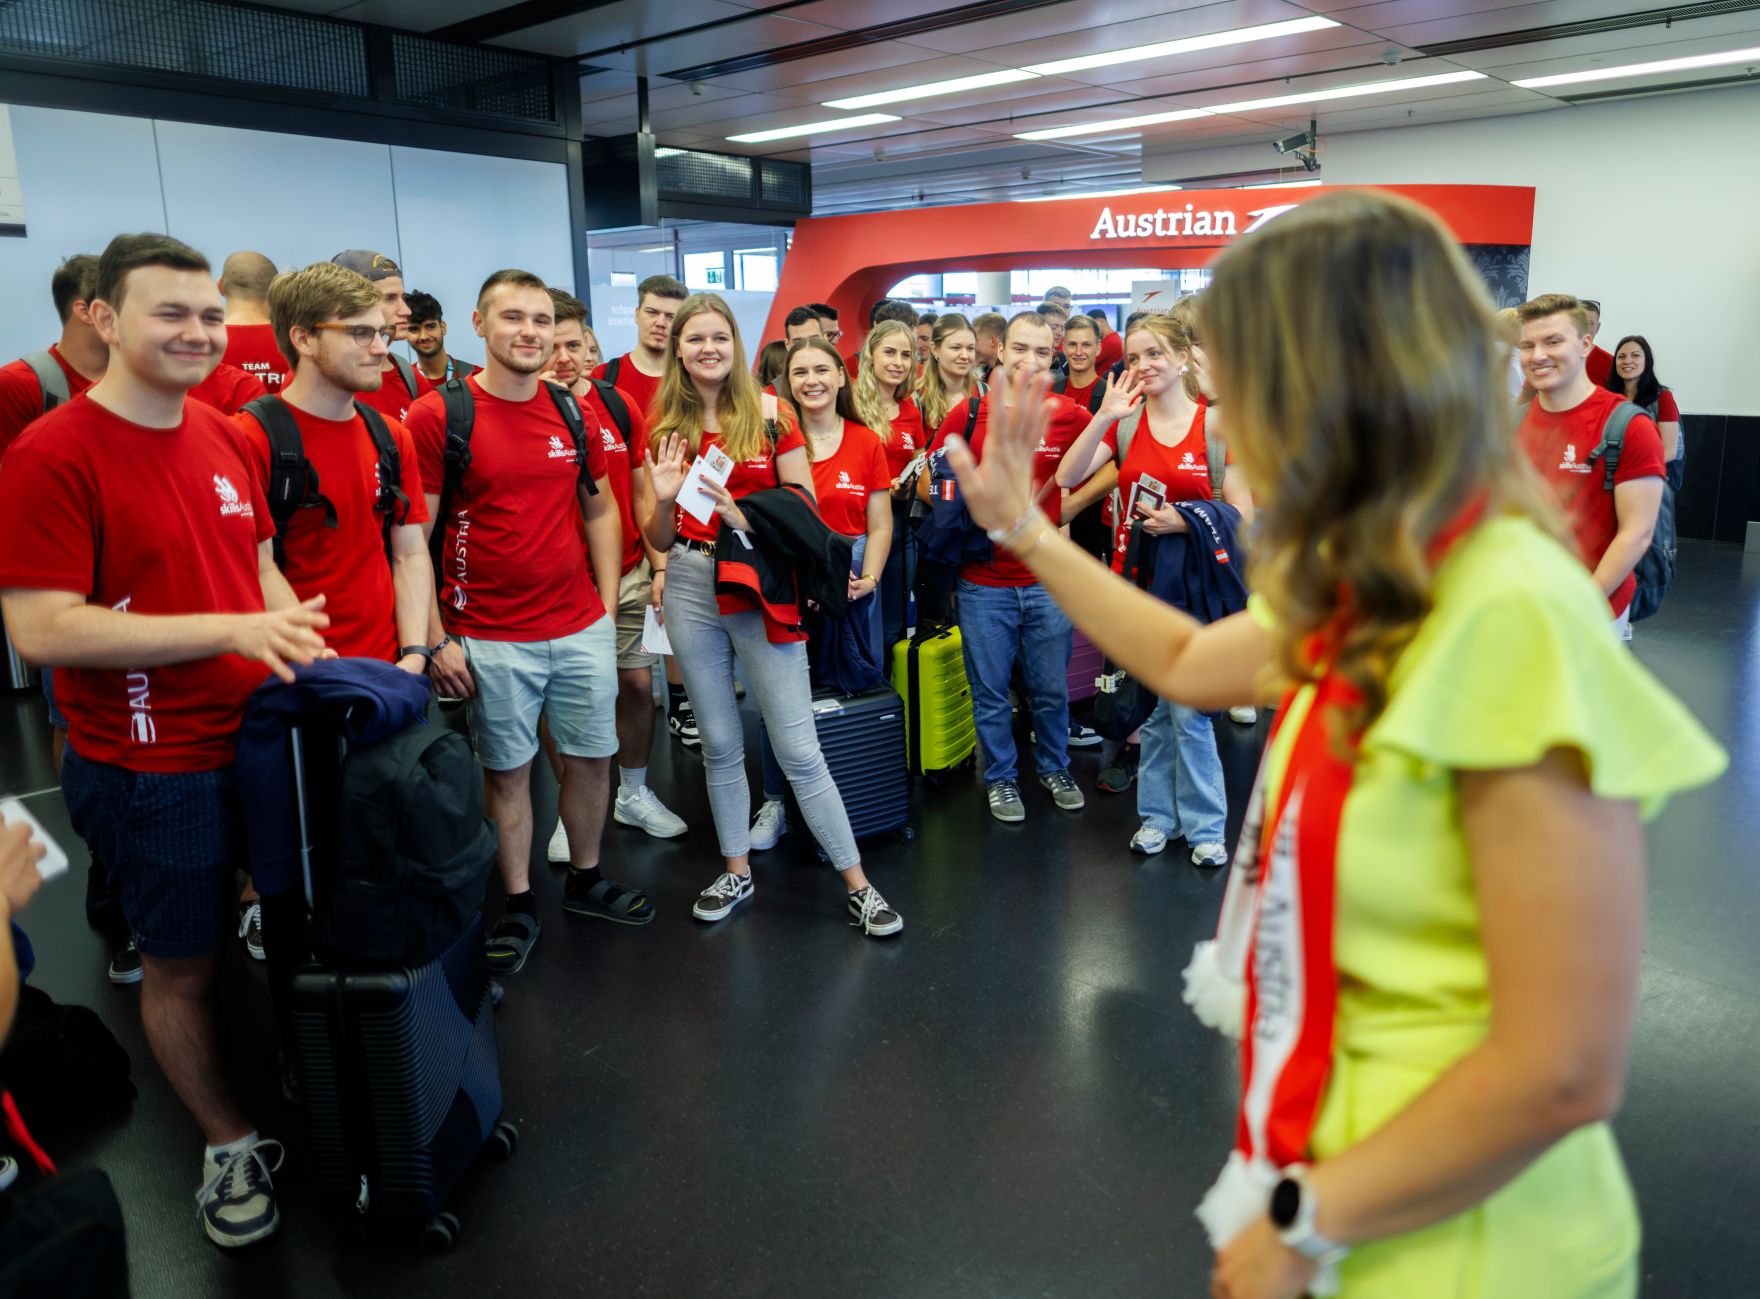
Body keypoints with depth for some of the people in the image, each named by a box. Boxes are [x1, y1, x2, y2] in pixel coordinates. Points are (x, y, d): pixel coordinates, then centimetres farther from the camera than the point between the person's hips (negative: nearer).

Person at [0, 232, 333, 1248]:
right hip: (152, 770, -6)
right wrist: (232, 630, -25)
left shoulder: (227, 437, 5)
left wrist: (307, 657, 2)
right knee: (184, 967, 12)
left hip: (263, 738, 6)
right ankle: (230, 1144, 33)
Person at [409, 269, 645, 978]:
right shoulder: (437, 415, -8)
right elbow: (413, 538, -7)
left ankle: (585, 879, 34)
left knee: (592, 758, 13)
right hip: (490, 639, -4)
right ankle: (519, 904, 26)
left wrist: (607, 603, 7)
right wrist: (436, 639, -10)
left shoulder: (573, 412, 6)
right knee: (508, 771, 8)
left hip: (581, 628, 4)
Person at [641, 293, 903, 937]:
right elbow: (660, 540, 9)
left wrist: (747, 516, -19)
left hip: (762, 589, -3)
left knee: (798, 748, -2)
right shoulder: (665, 426, 5)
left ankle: (858, 884, 9)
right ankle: (736, 870, 30)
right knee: (719, 743, 13)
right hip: (690, 591, 3)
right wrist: (663, 498, -11)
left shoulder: (771, 414, -2)